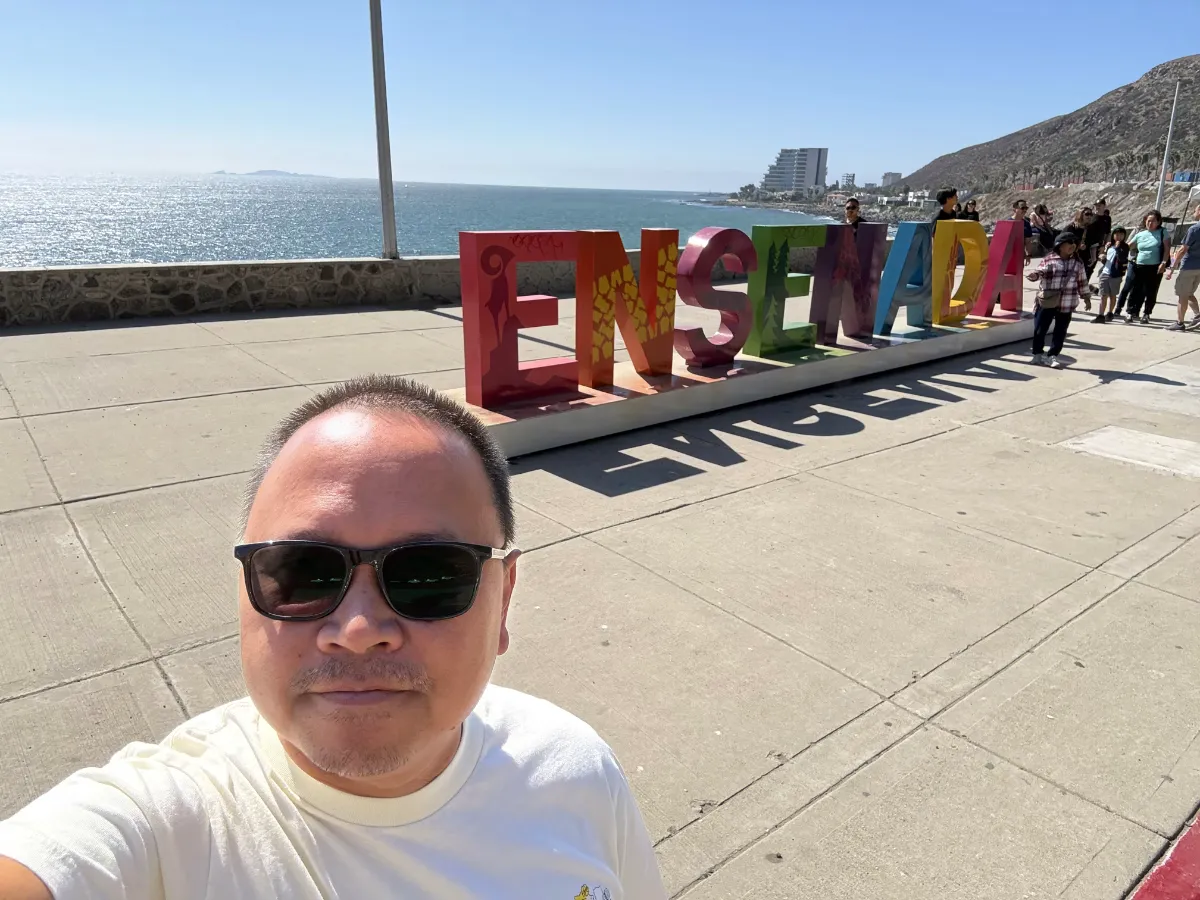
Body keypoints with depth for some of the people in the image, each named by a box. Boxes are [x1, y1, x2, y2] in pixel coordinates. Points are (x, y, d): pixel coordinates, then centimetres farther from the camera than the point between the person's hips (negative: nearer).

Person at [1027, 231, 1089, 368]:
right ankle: (1038, 354, 19)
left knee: (1060, 331, 5)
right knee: (1040, 329, 4)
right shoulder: (1049, 260, -2)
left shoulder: (1078, 264, 10)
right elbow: (1039, 271, -12)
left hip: (1066, 304, 3)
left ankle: (1053, 356, 14)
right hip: (1047, 302, -3)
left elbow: (1082, 282, 16)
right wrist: (1034, 275, -35)